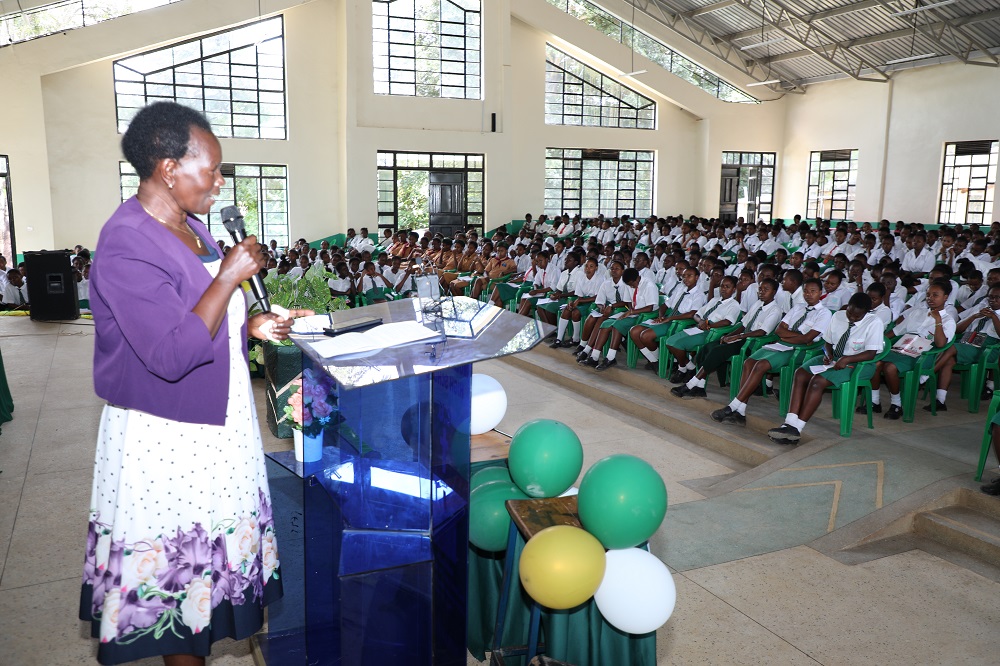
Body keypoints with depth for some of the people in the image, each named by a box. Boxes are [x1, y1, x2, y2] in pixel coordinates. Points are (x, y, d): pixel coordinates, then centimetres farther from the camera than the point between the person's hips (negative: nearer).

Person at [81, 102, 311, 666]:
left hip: (215, 420, 9)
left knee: (208, 552, 21)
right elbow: (172, 354, -29)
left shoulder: (190, 226, 6)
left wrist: (252, 325, 2)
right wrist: (230, 277, -25)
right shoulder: (126, 245, -23)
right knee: (176, 562, 9)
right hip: (165, 438, -9)